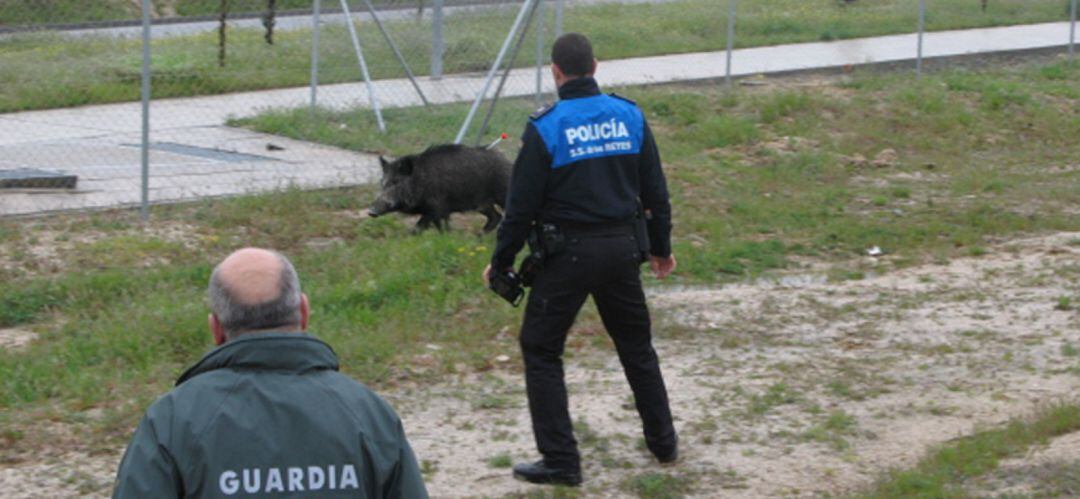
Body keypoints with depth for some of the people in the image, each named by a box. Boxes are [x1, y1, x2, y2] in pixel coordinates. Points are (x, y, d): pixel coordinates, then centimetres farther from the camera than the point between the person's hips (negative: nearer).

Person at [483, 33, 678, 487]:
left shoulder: (545, 128, -12)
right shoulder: (630, 116, 2)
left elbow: (521, 206, -9)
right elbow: (655, 191, 9)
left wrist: (500, 263, 3)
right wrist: (661, 248, 22)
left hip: (567, 253, -5)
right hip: (623, 246, 5)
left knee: (541, 350, 7)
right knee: (636, 345, 21)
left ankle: (560, 461, 4)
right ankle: (663, 442, 31)